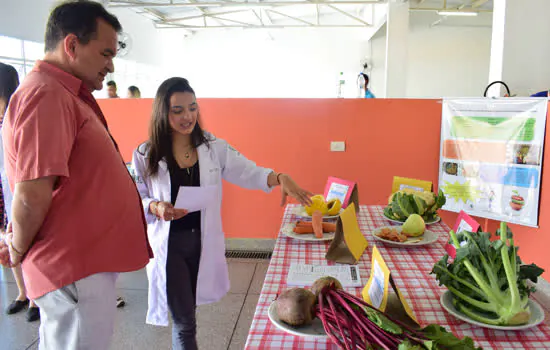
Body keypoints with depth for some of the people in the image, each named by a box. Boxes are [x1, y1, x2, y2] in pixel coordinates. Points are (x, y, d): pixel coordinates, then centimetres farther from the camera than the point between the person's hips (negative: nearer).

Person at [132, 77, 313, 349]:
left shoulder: (214, 148, -2)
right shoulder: (145, 155, -6)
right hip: (169, 244, -2)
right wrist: (156, 208, -23)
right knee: (184, 322, 2)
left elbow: (248, 173, -5)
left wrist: (280, 178, -25)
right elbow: (135, 200, -1)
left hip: (203, 241, 3)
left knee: (185, 314, 19)